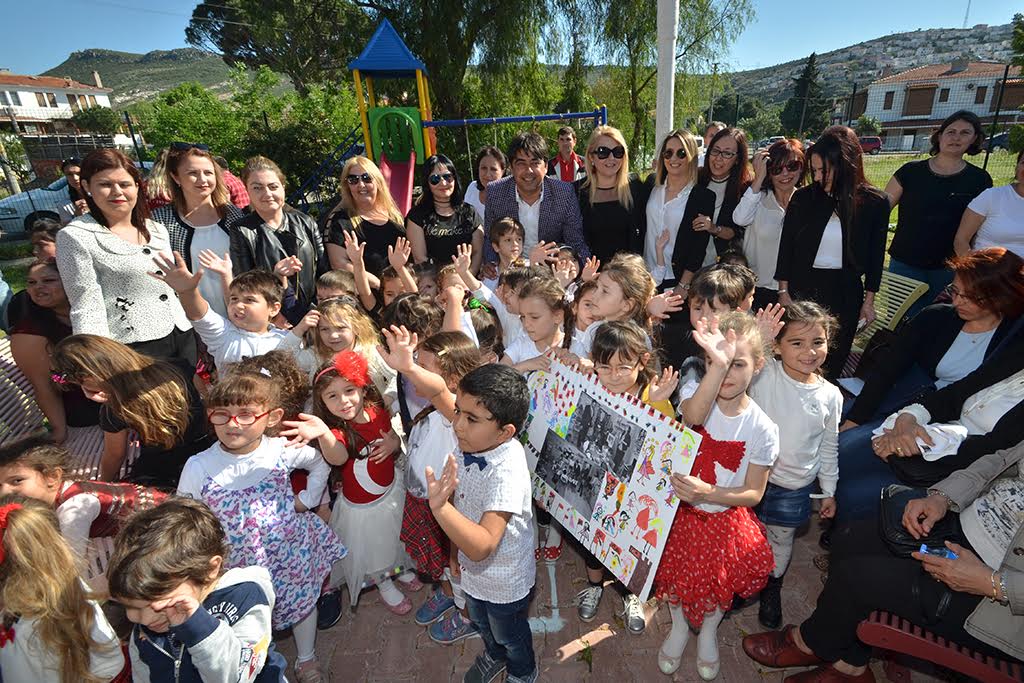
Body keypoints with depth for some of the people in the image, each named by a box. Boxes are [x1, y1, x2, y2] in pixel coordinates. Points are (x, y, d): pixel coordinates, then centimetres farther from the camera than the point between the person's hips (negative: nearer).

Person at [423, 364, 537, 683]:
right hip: (473, 570, 6)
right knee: (480, 622, 35)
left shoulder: (508, 471, -40)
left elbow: (482, 546, -45)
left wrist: (440, 506, -59)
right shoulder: (467, 447, -18)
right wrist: (455, 549, 10)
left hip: (504, 583, -6)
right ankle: (494, 655, 67)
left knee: (510, 636, 27)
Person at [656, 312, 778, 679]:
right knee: (675, 575, 8)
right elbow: (694, 416, -42)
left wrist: (708, 493, -26)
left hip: (726, 518, 0)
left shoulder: (762, 428, -14)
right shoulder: (695, 390, -16)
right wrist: (717, 363, -54)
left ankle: (708, 631, 45)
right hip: (681, 511, 0)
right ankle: (679, 625, 43)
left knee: (720, 581, 9)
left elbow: (753, 494, -8)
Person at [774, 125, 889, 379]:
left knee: (832, 361, 10)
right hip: (802, 285, 0)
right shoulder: (803, 197, -4)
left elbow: (876, 254, 3)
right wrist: (783, 292, -1)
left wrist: (869, 300, 3)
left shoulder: (875, 203, -4)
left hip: (845, 292, 0)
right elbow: (786, 247, 1)